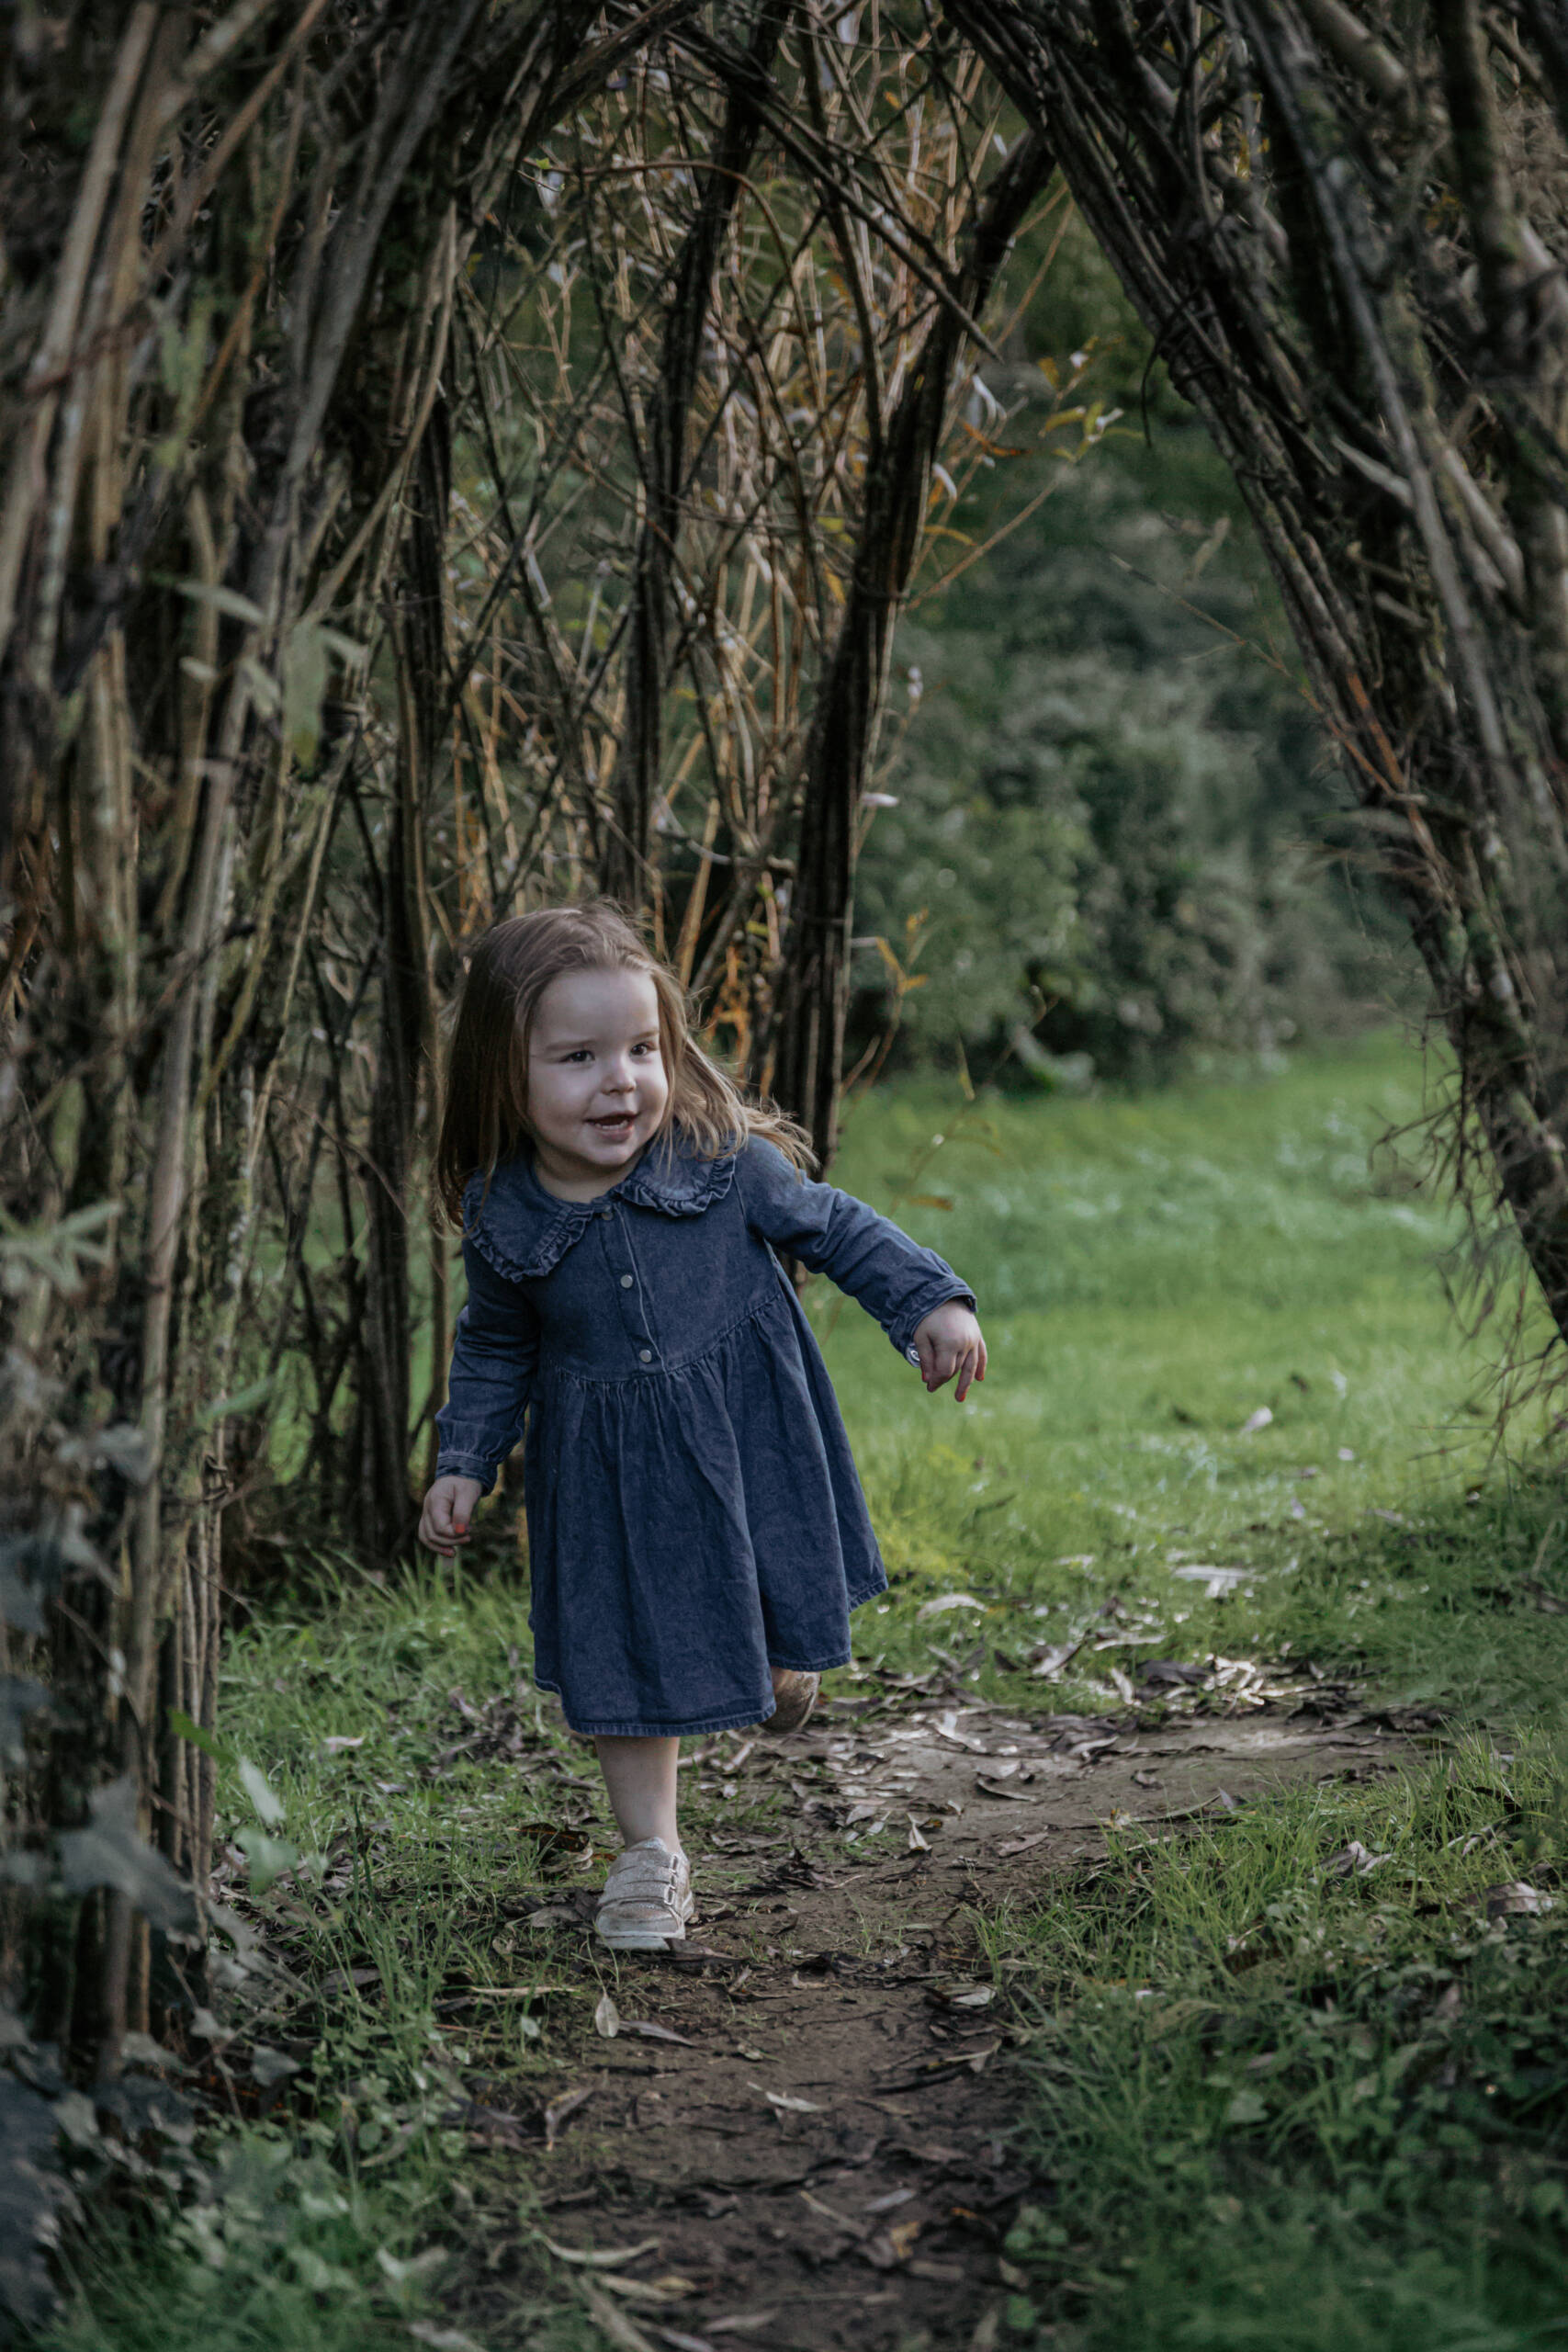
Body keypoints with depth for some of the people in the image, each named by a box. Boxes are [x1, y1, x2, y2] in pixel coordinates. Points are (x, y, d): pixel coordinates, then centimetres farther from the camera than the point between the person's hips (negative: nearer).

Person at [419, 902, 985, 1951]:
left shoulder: (724, 1160, -19)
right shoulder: (504, 1219, -13)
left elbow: (829, 1224, -3)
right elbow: (495, 1348, 5)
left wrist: (930, 1299, -11)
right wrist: (463, 1463, -1)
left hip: (750, 1434, 0)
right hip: (611, 1467, 0)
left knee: (778, 1619, 17)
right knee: (628, 1649, 6)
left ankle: (783, 1663, 56)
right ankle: (651, 1853, 22)